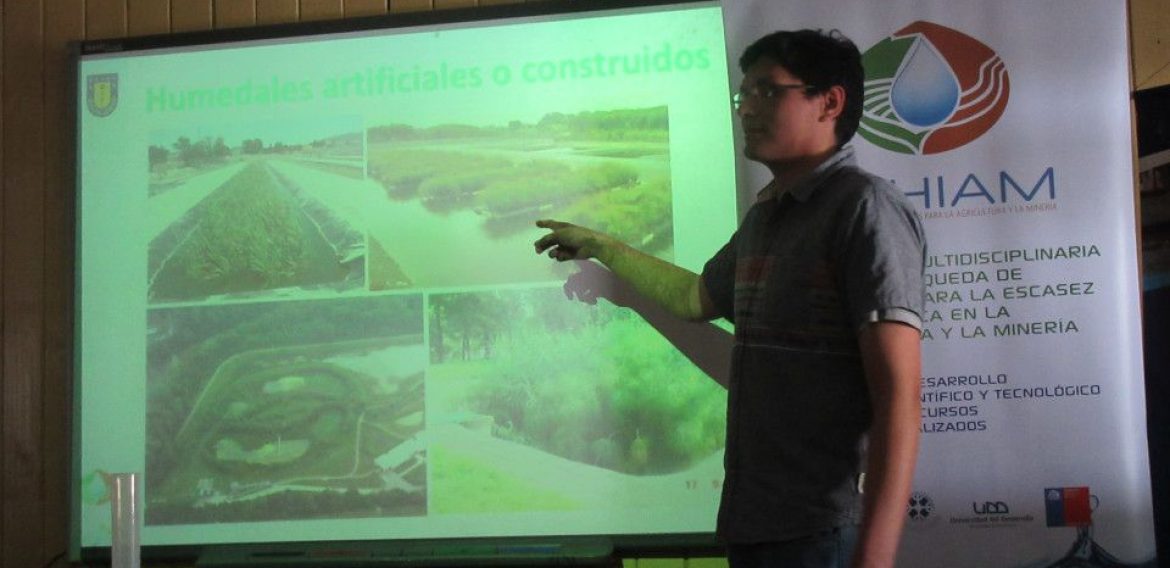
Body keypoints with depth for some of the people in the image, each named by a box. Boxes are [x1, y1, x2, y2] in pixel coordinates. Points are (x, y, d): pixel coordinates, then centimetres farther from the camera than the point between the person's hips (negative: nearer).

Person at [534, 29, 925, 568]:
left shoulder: (864, 206, -11)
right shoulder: (764, 216, 13)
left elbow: (898, 398, -18)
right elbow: (698, 297, 33)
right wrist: (601, 247, 35)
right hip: (748, 524, 8)